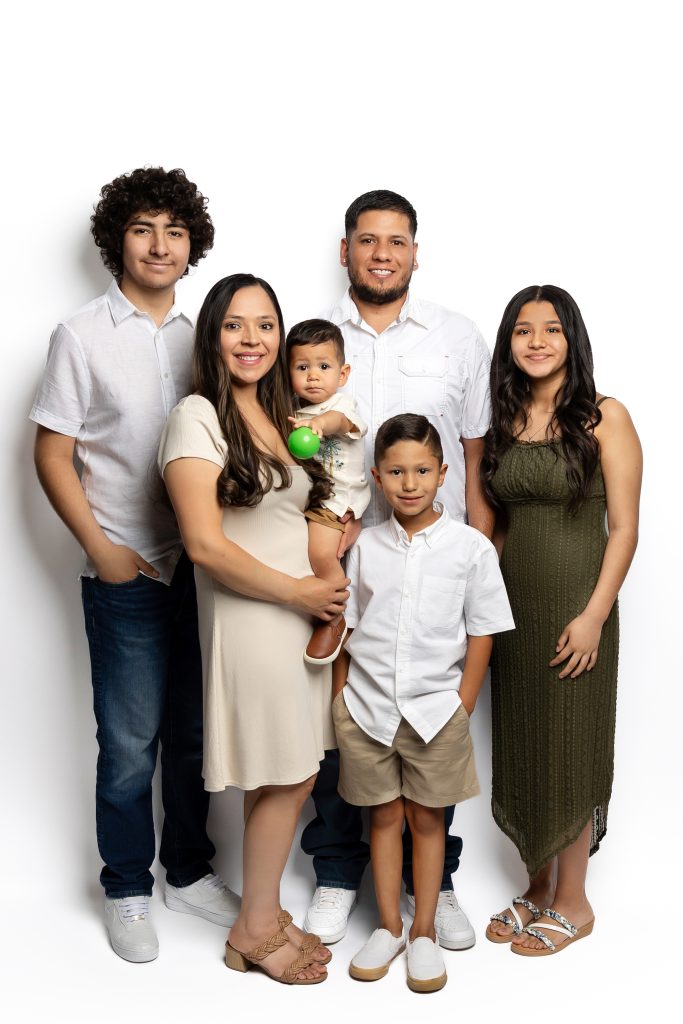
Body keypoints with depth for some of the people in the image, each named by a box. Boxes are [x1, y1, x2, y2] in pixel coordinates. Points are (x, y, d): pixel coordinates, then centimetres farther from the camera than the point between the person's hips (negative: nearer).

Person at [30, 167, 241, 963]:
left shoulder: (203, 335, 8)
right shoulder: (82, 336, -3)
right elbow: (52, 456, -3)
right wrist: (102, 548, -10)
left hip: (204, 563, 4)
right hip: (126, 572, -4)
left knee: (195, 733, 14)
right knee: (131, 742, 5)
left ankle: (189, 870, 32)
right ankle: (127, 890, 24)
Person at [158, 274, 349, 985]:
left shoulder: (278, 414, 14)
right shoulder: (197, 417, -11)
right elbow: (205, 545, -18)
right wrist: (297, 591, -13)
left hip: (306, 612, 7)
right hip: (251, 615, -7)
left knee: (286, 775, 13)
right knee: (288, 777, 0)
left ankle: (262, 914, 28)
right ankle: (255, 931, 18)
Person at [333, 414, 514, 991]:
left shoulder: (471, 548, -6)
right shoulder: (365, 547, 1)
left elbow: (481, 634, -2)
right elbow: (347, 630, 6)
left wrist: (461, 708, -4)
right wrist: (341, 704, 3)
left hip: (434, 709, -2)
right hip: (367, 706, 2)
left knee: (427, 818, 11)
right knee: (383, 815, 13)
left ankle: (424, 932, 25)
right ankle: (389, 927, 28)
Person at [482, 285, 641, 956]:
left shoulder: (604, 418, -7)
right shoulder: (503, 423, 8)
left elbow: (624, 526, -9)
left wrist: (594, 615, -16)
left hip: (574, 605, -5)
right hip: (511, 603, 5)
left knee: (570, 748, 4)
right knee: (520, 747, 12)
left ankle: (572, 901, 20)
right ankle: (538, 888, 28)